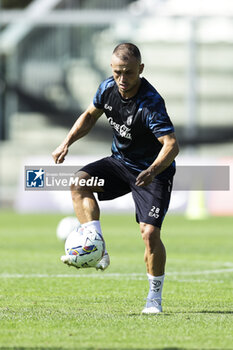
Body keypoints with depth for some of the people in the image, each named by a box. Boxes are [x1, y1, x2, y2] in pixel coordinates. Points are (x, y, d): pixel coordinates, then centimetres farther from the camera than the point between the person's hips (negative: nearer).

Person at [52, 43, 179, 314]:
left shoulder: (151, 103, -29)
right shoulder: (108, 88, -8)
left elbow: (171, 144, -36)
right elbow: (90, 115, 12)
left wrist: (152, 171, -53)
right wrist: (67, 143, 0)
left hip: (154, 171, -6)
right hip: (120, 162, 6)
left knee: (150, 233, -17)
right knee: (79, 182, -18)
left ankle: (155, 297, 2)